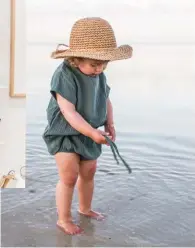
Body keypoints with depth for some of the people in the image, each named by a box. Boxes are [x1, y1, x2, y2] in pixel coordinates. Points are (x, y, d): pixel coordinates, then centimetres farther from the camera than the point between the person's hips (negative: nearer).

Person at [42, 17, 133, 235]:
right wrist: (92, 132, -35)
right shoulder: (64, 76, -28)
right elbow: (69, 112, -31)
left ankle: (85, 208, 41)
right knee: (69, 176, -7)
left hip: (87, 134, 7)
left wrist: (109, 124, -7)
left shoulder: (99, 75, -5)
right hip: (64, 134, -7)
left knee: (89, 172, 18)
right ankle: (63, 219, 12)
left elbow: (106, 100, 9)